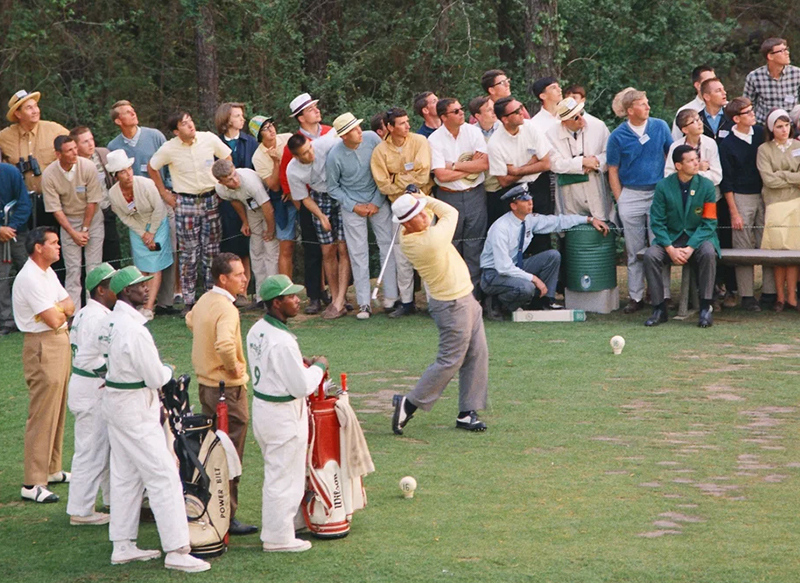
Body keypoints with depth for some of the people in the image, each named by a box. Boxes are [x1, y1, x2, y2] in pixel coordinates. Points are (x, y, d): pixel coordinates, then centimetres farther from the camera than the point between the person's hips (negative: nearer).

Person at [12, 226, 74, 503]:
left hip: (60, 343, 10)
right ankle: (33, 483, -8)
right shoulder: (29, 278, -19)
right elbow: (53, 319, -22)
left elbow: (70, 306, 10)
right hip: (42, 348, -10)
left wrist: (57, 308, -12)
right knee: (42, 415, -9)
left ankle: (52, 469, 26)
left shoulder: (47, 272, 12)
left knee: (58, 410, 16)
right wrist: (62, 309, -1)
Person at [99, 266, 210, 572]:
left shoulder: (110, 322, 5)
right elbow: (156, 378, -18)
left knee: (125, 476, 16)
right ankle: (176, 550, -5)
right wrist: (167, 371, 4)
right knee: (164, 476, -6)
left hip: (114, 401, 10)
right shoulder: (134, 329, -24)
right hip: (136, 409, -10)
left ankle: (123, 546, 22)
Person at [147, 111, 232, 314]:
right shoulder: (169, 149, -9)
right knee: (189, 253, -1)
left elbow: (227, 158, 10)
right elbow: (151, 168, 7)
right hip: (185, 203, -2)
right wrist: (164, 193, 6)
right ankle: (188, 301, 5)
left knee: (212, 251, 6)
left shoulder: (209, 139, -5)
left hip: (211, 199, 2)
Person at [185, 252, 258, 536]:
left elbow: (190, 319, 29)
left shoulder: (204, 300, 6)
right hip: (227, 387, -9)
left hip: (205, 383, 9)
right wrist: (234, 367, -21)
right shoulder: (226, 308, -23)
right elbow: (224, 344, -40)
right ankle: (226, 517, 0)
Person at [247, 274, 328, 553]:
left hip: (261, 404, 10)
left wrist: (301, 364, 8)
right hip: (284, 415, -10)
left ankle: (273, 529, 35)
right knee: (285, 477, 3)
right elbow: (302, 387, -23)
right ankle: (279, 537, 12)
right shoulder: (282, 341, -27)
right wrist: (318, 367, -6)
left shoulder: (256, 330, 3)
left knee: (274, 474, 23)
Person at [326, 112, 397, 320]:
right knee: (358, 254, -1)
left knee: (388, 245, 1)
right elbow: (333, 188, -2)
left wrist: (377, 202, -6)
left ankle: (391, 295, 10)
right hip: (352, 205, -2)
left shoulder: (372, 139, -14)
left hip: (378, 200, 2)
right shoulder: (335, 156, -17)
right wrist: (354, 207, -9)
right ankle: (364, 303, 5)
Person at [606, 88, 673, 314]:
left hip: (658, 192, 0)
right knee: (635, 251, 6)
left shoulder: (660, 126, 2)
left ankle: (663, 295, 4)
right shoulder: (618, 136, -2)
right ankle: (636, 297, 13)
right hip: (630, 195, 0)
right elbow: (613, 171, 3)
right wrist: (620, 200, -1)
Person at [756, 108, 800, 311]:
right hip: (775, 205, -1)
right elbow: (768, 179, -6)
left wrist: (781, 175, -7)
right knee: (778, 250, -6)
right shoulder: (764, 150, 5)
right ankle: (780, 296, 3)